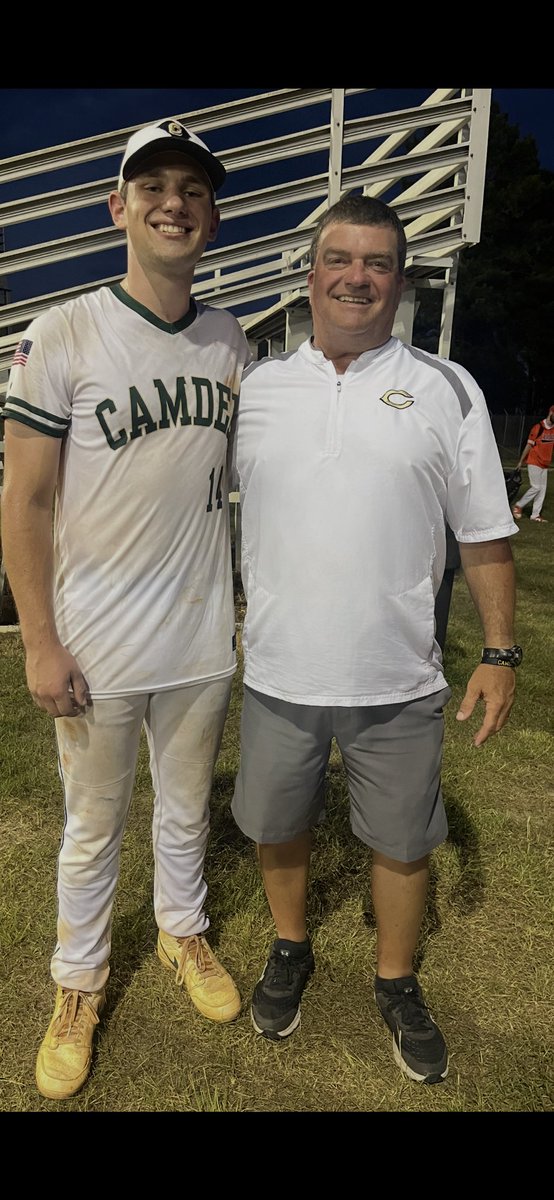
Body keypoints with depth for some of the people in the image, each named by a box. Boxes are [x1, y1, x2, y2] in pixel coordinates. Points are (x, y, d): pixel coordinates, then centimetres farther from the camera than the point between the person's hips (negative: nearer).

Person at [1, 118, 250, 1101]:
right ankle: (79, 982, 37)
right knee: (93, 827, 13)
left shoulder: (232, 343, 4)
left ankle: (183, 932, 47)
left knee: (186, 808, 21)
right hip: (96, 647, -3)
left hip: (203, 641, 4)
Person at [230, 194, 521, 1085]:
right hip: (277, 673, 2)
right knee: (277, 825, 18)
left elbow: (484, 535, 1)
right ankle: (291, 950, 47)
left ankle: (397, 984, 40)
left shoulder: (447, 390, -2)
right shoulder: (256, 385, 3)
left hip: (399, 682, -1)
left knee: (403, 841, 14)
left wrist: (499, 652, -3)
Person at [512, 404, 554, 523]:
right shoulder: (538, 427, -13)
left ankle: (535, 515, 12)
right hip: (534, 462, -7)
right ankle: (518, 506, 8)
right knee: (536, 487, -9)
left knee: (542, 489, 6)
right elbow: (529, 445, -10)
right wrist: (521, 462, -7)